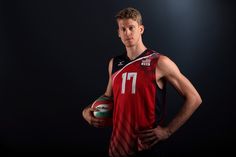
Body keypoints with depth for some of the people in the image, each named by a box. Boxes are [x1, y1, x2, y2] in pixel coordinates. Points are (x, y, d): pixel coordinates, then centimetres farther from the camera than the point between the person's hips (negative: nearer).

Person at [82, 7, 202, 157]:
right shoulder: (114, 63, 6)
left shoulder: (159, 63, -10)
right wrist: (88, 110, 4)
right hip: (118, 143, 5)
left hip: (148, 145, -5)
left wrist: (168, 131, -12)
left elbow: (194, 98, -8)